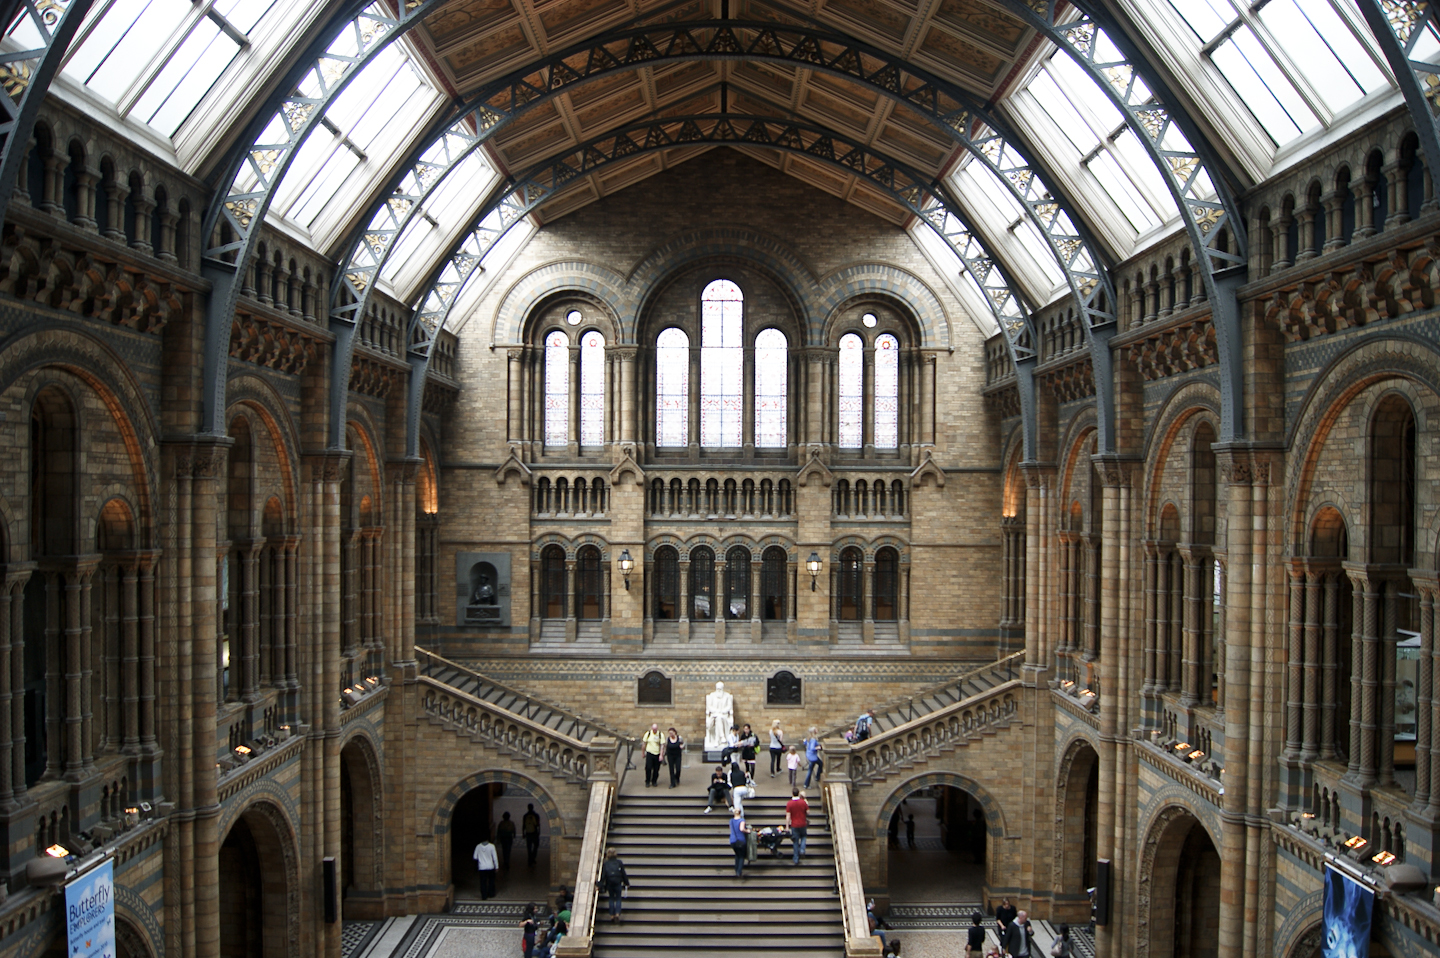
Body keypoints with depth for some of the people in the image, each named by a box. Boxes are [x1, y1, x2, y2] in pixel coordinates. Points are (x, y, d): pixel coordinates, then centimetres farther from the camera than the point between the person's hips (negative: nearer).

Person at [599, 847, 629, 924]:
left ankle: (612, 916, 9)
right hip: (618, 883, -1)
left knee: (611, 899, 13)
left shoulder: (605, 864, 2)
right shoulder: (619, 862, 1)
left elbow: (603, 875, -2)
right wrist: (627, 883, 11)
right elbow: (623, 874, 3)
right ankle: (617, 914, -13)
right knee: (618, 899, 5)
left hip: (609, 883, 1)